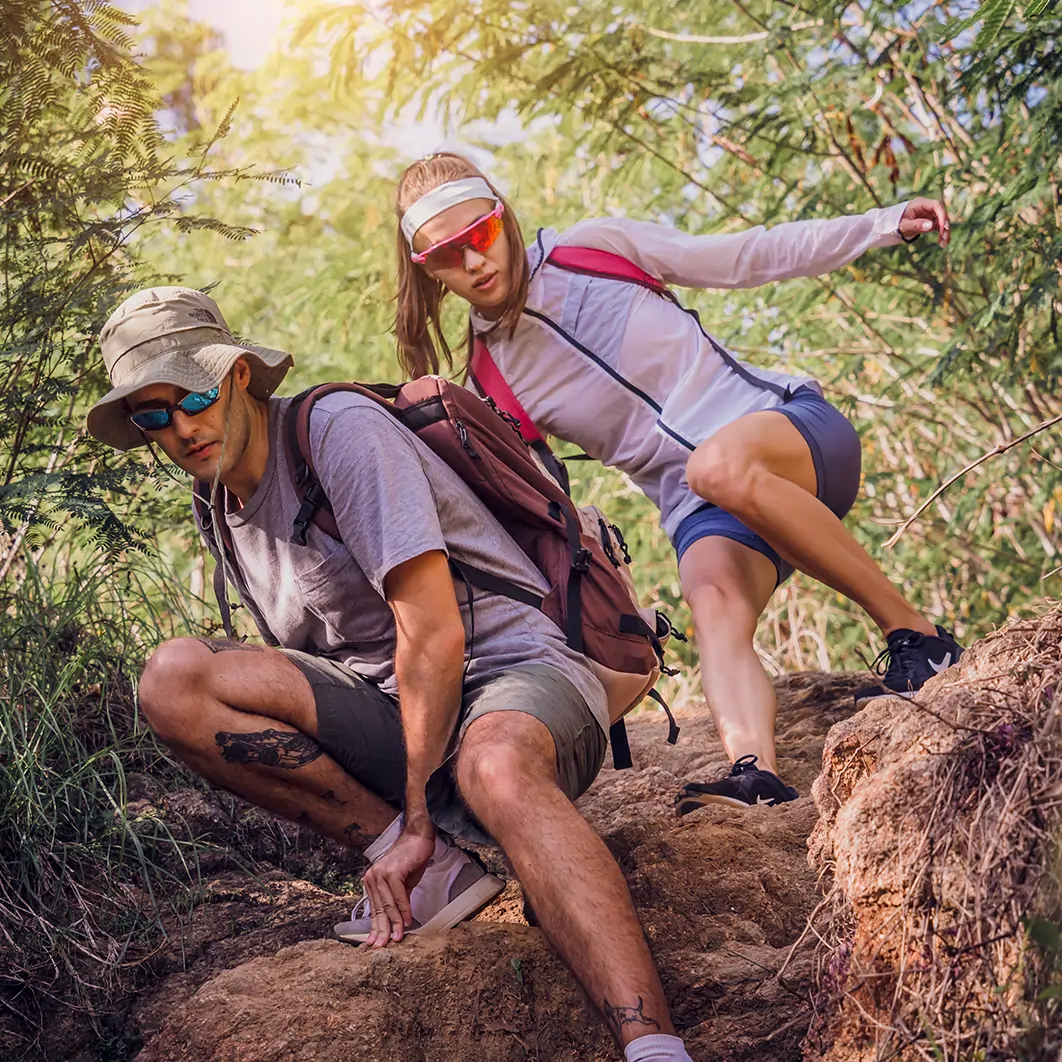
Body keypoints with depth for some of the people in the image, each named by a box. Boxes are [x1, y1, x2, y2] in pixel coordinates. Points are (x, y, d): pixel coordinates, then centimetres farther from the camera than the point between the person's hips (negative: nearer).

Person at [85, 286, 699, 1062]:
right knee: (174, 678, -15)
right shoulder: (225, 511, 14)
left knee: (493, 768, -44)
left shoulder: (338, 429, -10)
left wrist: (417, 821, -17)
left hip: (518, 676, -7)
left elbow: (434, 633, -17)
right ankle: (432, 875, -15)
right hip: (389, 712, 7)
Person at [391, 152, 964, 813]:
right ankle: (754, 773, -53)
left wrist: (885, 225, 2)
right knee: (714, 604, -31)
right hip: (701, 511, 2)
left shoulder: (594, 248, 1)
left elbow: (745, 259, 6)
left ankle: (913, 631, -29)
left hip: (795, 429, -2)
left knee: (718, 465, -37)